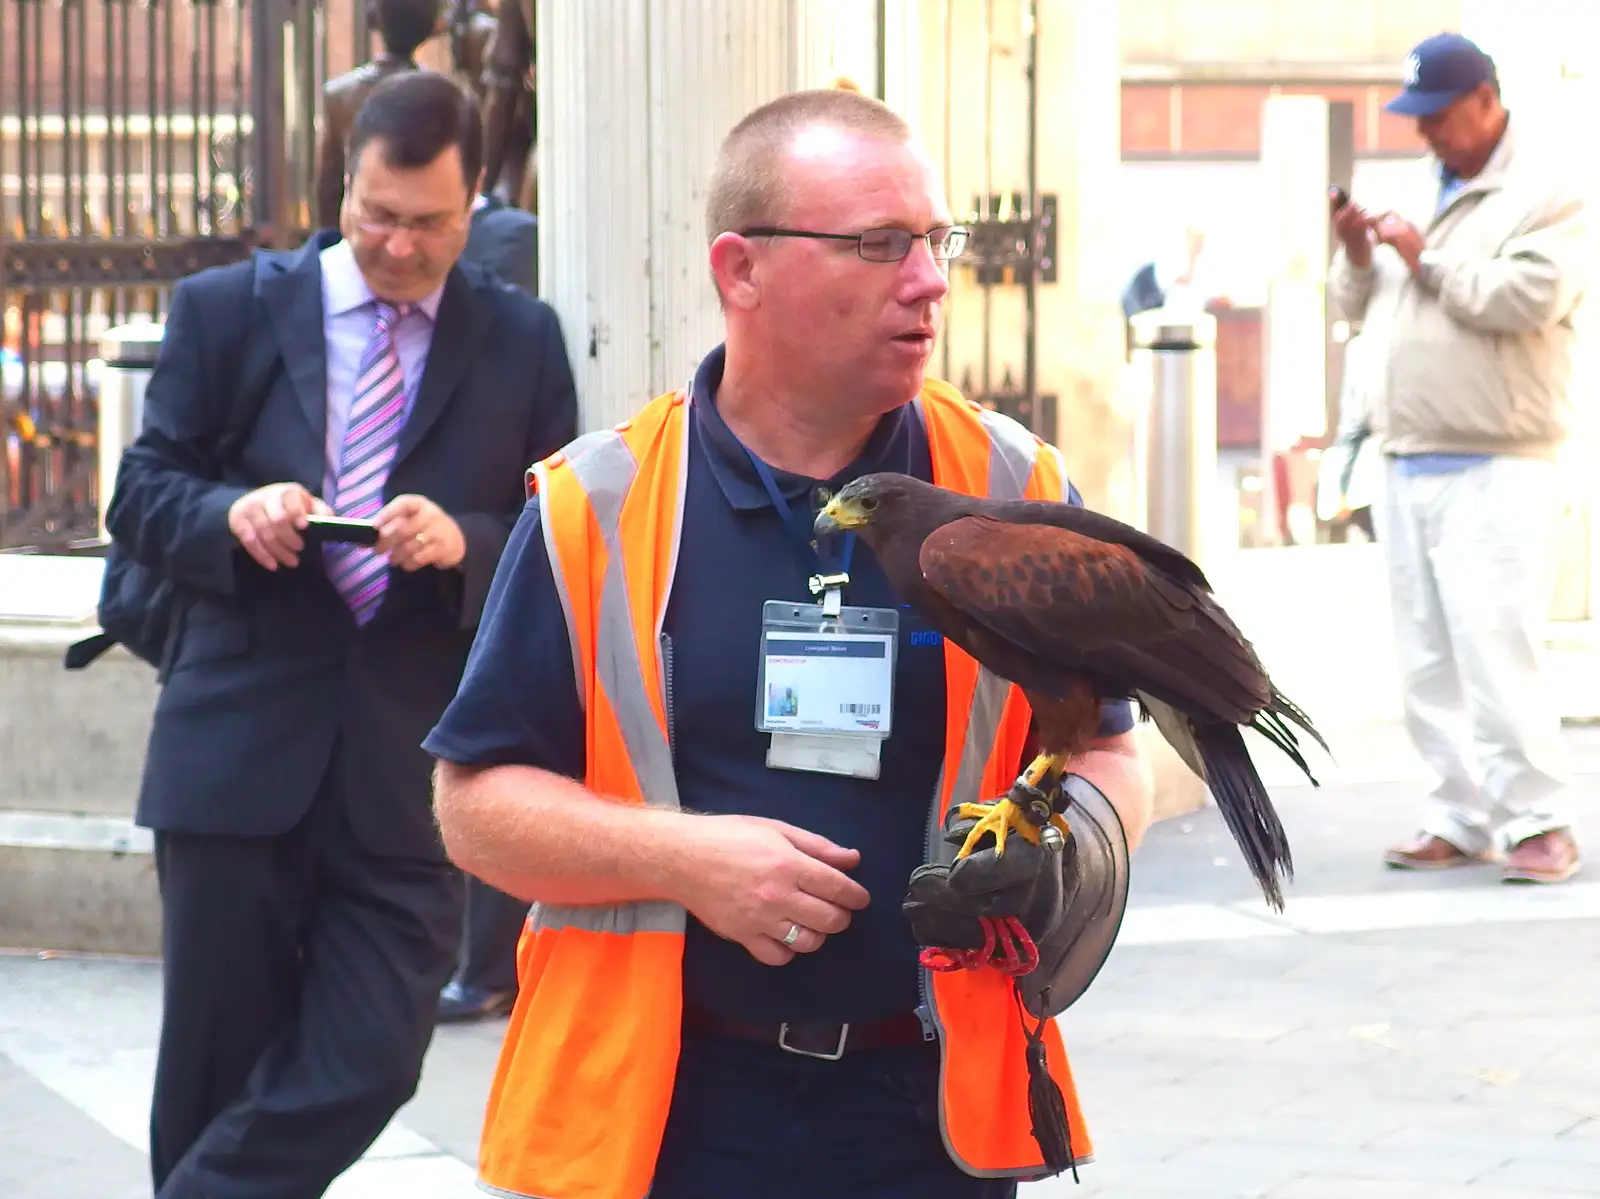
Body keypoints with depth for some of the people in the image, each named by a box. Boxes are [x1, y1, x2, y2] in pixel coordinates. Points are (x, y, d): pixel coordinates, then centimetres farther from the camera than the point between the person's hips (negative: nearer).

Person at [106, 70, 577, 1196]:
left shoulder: (522, 340, 5)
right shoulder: (225, 309, 4)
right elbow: (141, 495, 6)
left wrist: (466, 544, -16)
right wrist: (234, 512, -15)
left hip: (414, 765, 0)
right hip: (239, 752, 0)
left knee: (367, 1064, -6)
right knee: (217, 1067, 7)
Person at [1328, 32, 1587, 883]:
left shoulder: (1544, 197, -5)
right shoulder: (1418, 192, 17)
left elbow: (1529, 298, -20)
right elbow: (1360, 306, 20)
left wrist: (1428, 260, -13)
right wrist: (1358, 256, 0)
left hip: (1494, 470, -7)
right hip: (1407, 466, 7)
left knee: (1493, 648, -14)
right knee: (1428, 662, 7)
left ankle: (1540, 823, -10)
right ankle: (1461, 821, 12)